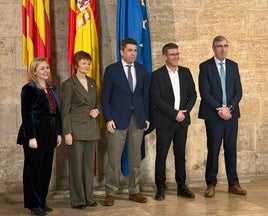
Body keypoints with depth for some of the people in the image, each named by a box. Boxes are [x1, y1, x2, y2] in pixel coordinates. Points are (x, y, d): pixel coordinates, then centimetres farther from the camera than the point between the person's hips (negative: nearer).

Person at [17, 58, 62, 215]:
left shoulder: (52, 89, 13)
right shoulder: (29, 89, -7)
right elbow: (26, 114, -12)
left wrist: (58, 133, 11)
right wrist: (31, 137, -17)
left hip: (49, 135, 7)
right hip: (35, 135, -6)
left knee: (46, 169, 9)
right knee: (33, 169, 2)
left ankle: (43, 201, 19)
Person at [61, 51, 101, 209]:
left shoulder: (92, 82, 14)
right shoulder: (69, 84, -5)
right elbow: (65, 110, -7)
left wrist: (97, 110, -1)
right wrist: (67, 132, -13)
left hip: (92, 129, 6)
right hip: (76, 129, -6)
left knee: (89, 164, 9)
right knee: (76, 164, -2)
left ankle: (88, 197, 18)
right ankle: (77, 200, 6)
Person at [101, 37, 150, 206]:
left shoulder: (142, 69, 8)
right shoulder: (112, 70, -2)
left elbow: (146, 95, 11)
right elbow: (105, 97, -2)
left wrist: (146, 117, 7)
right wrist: (108, 119, -9)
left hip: (138, 119, 4)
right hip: (118, 119, -3)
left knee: (136, 158, 8)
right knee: (114, 158, -2)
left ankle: (134, 191, 18)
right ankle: (110, 193, 8)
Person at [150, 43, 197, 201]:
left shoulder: (186, 72, 8)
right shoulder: (157, 75, -5)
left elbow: (193, 94, 8)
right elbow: (156, 99, -12)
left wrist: (185, 111, -7)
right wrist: (175, 114, -14)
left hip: (182, 121, 4)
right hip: (164, 122, -4)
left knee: (180, 155, 10)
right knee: (161, 156, 1)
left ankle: (182, 186, 18)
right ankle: (161, 188, 11)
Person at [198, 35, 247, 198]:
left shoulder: (233, 66, 10)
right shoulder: (205, 66, -2)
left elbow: (238, 91, 6)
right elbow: (205, 93, -9)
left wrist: (229, 108, -8)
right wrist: (220, 109, -14)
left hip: (231, 114, 4)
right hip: (213, 116, -3)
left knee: (231, 150, 7)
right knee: (213, 150, 0)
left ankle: (233, 183, 15)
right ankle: (211, 184, 11)